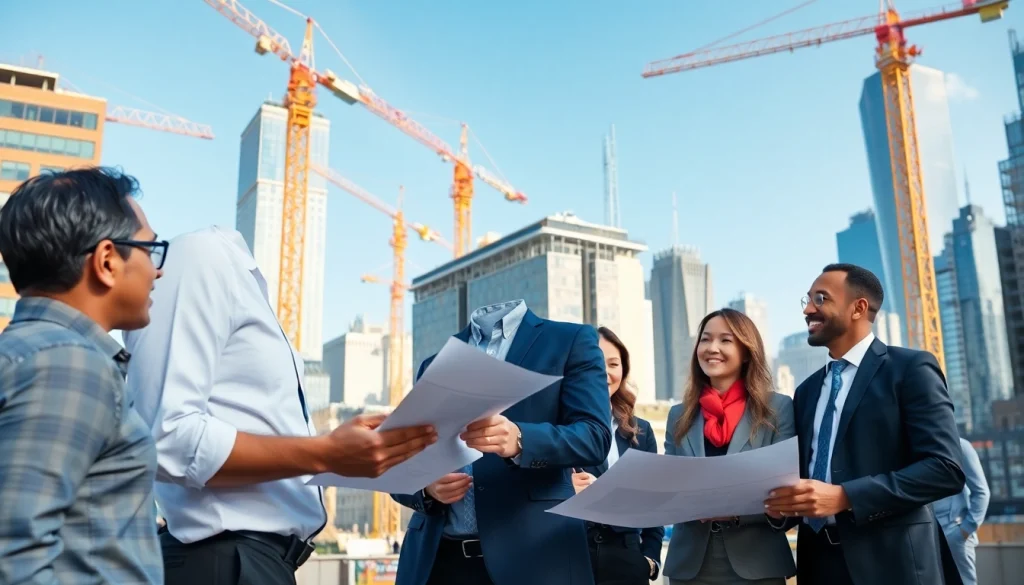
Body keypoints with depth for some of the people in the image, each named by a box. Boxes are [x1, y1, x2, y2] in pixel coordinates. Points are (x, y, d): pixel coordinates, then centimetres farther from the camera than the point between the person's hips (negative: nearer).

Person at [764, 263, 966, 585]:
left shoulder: (911, 368, -4)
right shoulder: (807, 390, 15)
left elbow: (945, 468, -14)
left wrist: (844, 497, -23)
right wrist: (786, 502, -6)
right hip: (818, 559, 6)